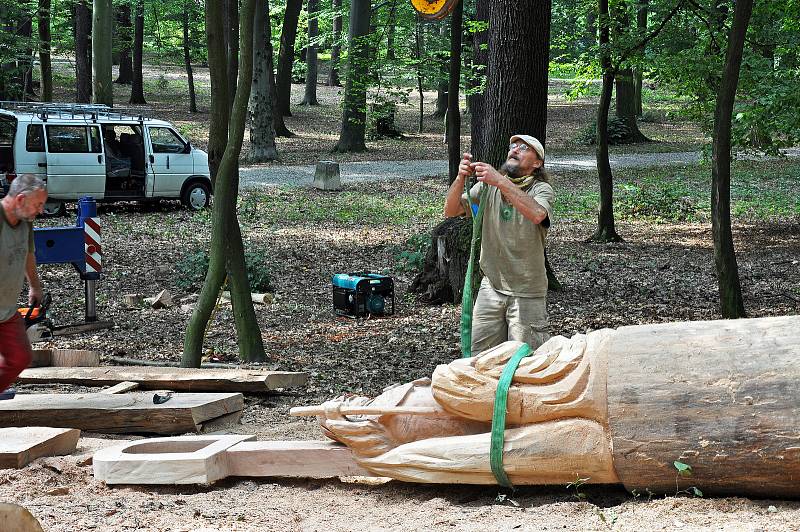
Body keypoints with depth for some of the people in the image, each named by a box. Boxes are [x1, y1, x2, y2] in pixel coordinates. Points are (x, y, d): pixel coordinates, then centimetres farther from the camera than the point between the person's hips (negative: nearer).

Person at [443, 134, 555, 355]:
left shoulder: (542, 190, -8)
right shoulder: (488, 186, 4)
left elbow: (536, 214, -31)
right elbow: (451, 211, -3)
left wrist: (501, 182, -36)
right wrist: (461, 178, -21)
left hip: (526, 293, -4)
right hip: (491, 287, 4)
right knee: (478, 358, 9)